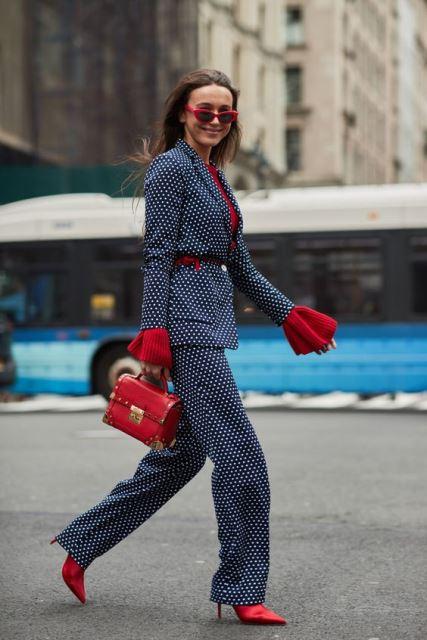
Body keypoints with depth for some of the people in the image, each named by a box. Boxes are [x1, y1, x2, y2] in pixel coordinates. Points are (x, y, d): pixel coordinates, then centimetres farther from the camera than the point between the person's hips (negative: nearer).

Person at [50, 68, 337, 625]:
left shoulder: (215, 176, 21)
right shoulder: (171, 167, -5)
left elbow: (240, 267, 24)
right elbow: (157, 255, -12)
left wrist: (289, 314, 22)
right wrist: (153, 335, -19)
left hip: (211, 318, 10)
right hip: (186, 314, -10)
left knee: (182, 453, 12)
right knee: (239, 451, -10)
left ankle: (81, 547, 22)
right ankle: (242, 590, -1)